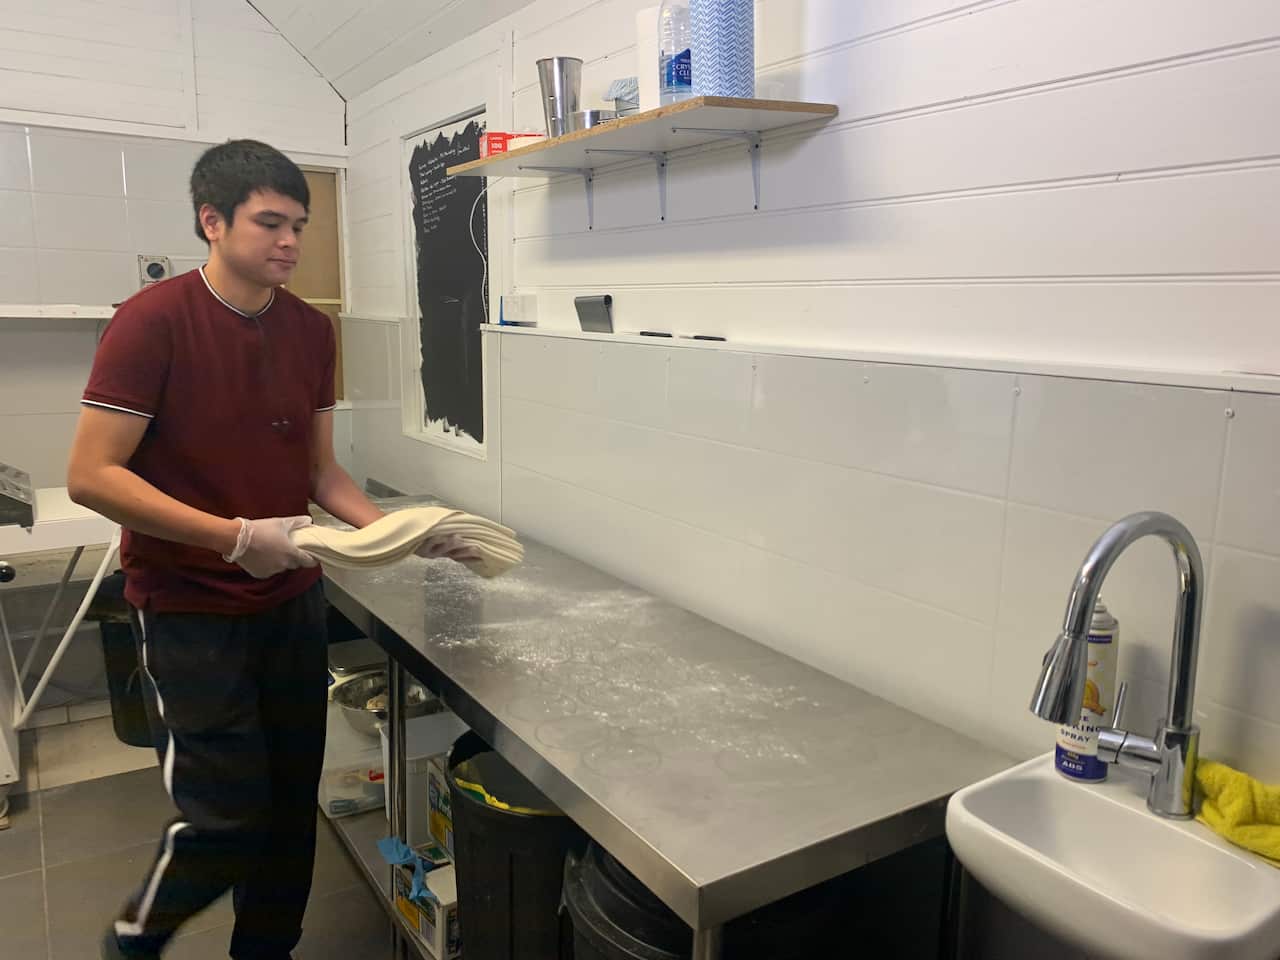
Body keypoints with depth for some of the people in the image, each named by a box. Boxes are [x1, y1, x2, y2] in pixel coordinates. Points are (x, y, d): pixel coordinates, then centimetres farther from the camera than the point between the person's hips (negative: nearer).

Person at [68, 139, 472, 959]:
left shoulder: (311, 330, 3)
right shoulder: (155, 321, -14)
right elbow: (92, 476, -17)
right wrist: (237, 536, -24)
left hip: (294, 602, 6)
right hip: (190, 612, -5)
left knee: (293, 804, 13)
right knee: (228, 820, -1)